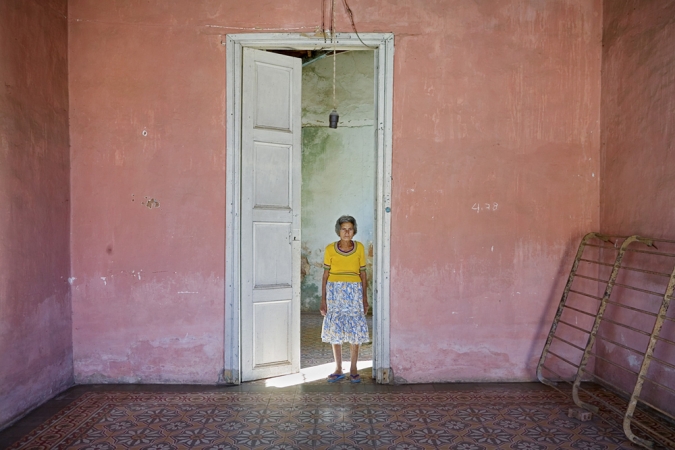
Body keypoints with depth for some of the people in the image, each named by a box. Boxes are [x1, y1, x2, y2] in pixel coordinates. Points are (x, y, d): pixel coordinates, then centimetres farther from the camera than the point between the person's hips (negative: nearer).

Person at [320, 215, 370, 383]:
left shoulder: (359, 247, 1)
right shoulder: (330, 248, -1)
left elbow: (363, 273, 5)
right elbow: (326, 274, 2)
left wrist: (365, 298, 2)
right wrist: (323, 299, -1)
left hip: (354, 291, 0)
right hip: (335, 291, 0)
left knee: (355, 329, 1)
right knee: (335, 330, 5)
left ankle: (353, 369, 15)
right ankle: (338, 369, 17)